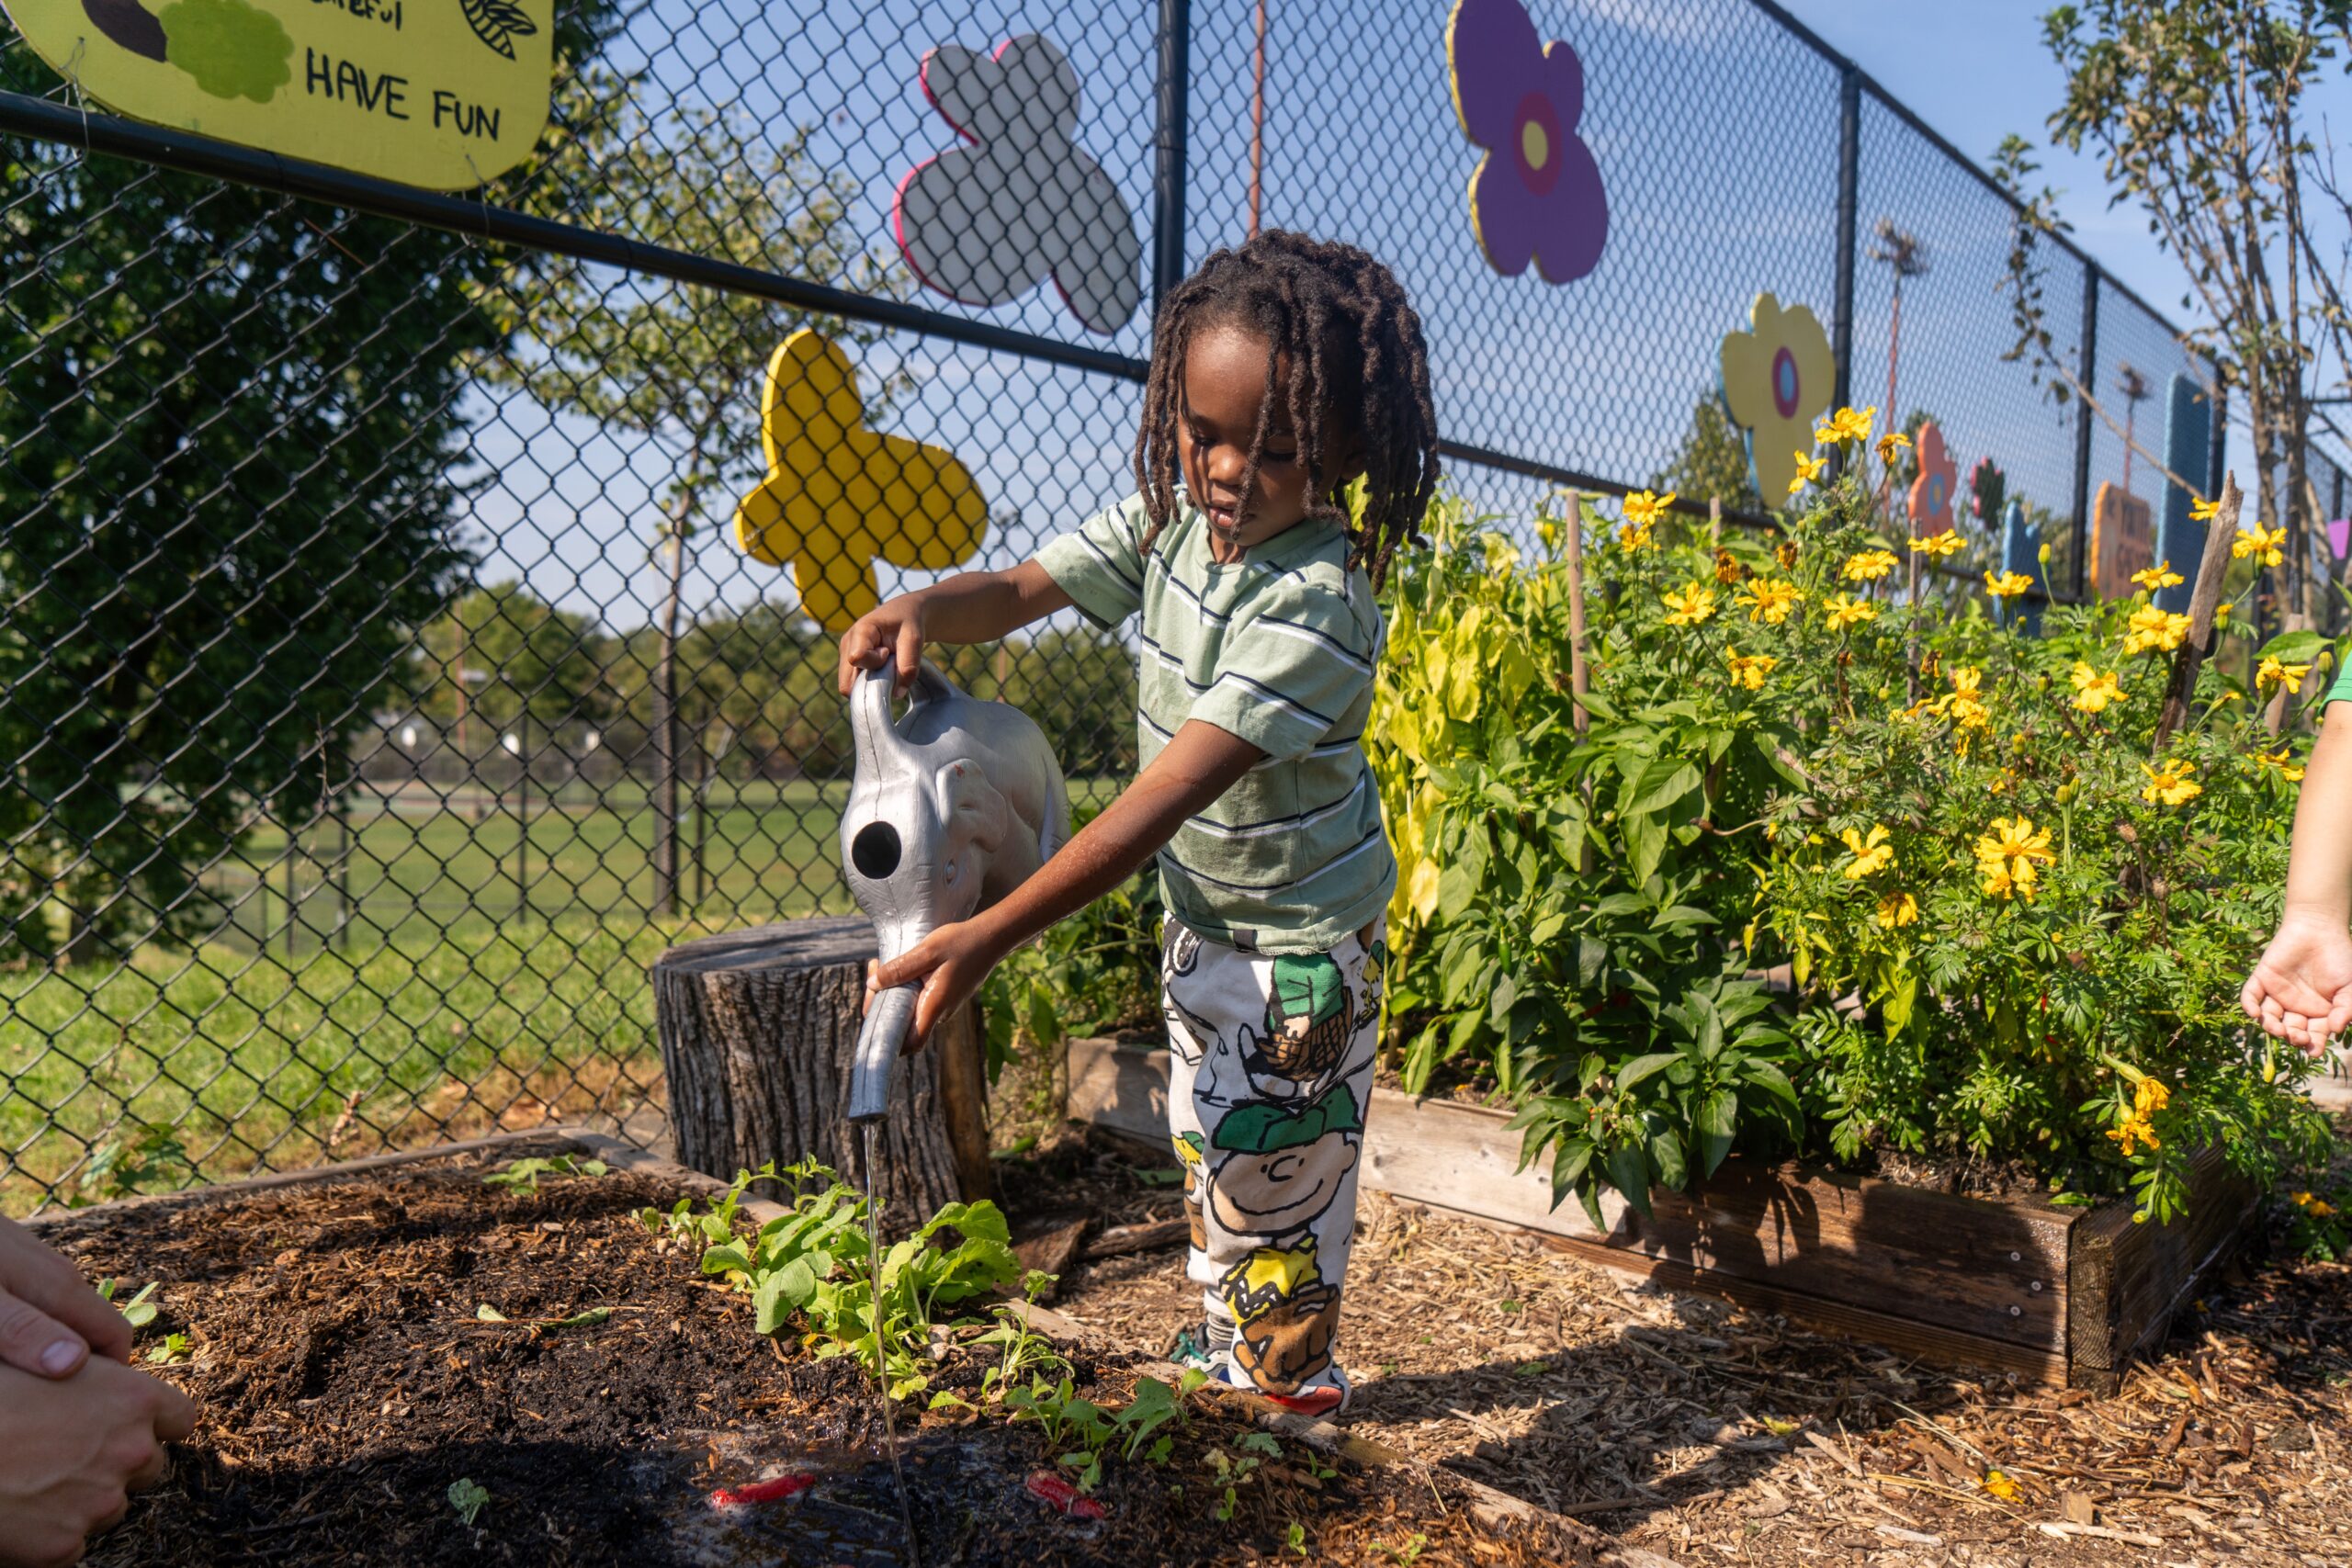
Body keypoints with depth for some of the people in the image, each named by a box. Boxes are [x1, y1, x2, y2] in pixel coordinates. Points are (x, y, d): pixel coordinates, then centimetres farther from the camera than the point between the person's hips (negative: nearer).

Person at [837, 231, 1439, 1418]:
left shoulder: (1313, 605, -32)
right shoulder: (1172, 520, -9)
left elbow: (1164, 799, -38)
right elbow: (1021, 591, -5)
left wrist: (984, 939, -43)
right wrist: (920, 610, -30)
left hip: (1298, 941, -8)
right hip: (1202, 916, 8)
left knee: (1268, 1182, 6)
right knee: (1204, 1153, 23)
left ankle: (1284, 1393, 31)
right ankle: (1223, 1351, 46)